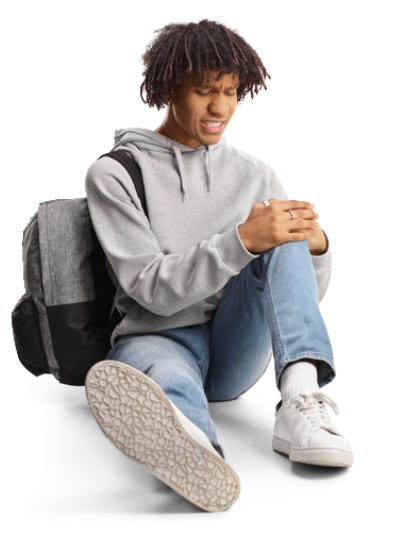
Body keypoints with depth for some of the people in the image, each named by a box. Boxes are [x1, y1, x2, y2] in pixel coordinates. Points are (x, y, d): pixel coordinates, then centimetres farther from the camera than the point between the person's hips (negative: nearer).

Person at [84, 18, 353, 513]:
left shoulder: (255, 175, 13)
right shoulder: (115, 175, 1)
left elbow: (305, 295, 11)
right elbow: (152, 288, -10)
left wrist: (314, 246, -14)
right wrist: (242, 240, -24)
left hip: (237, 350, 4)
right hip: (158, 338, -3)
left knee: (286, 238, -21)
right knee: (162, 371, -40)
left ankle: (301, 400, -41)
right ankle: (194, 451, -74)